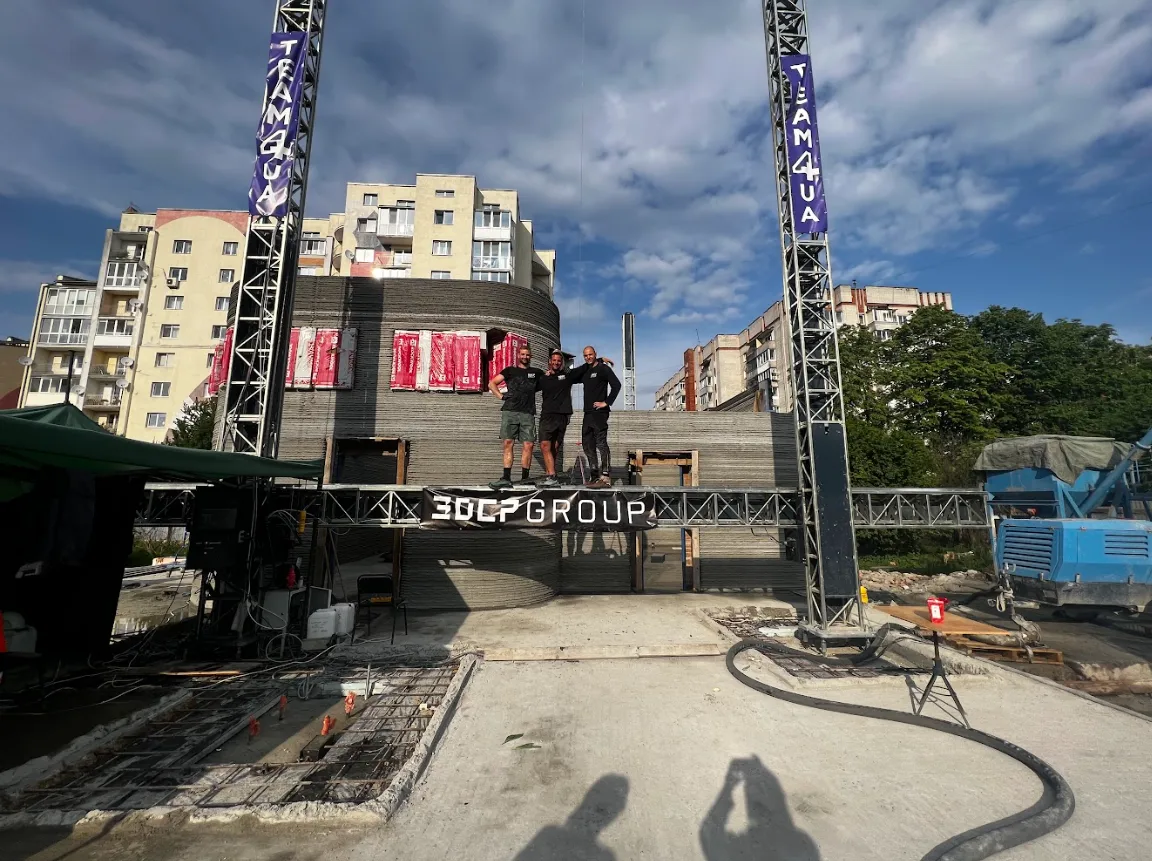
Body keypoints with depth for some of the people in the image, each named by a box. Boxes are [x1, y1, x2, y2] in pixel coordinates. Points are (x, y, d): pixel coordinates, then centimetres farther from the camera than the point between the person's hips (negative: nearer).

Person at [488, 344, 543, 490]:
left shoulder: (537, 372, 19)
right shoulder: (510, 371, 17)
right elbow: (491, 384, 15)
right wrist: (501, 396, 3)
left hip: (528, 413, 1)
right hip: (509, 412, 0)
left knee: (527, 446, -6)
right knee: (508, 444, -5)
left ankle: (524, 478, 2)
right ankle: (506, 478, -4)